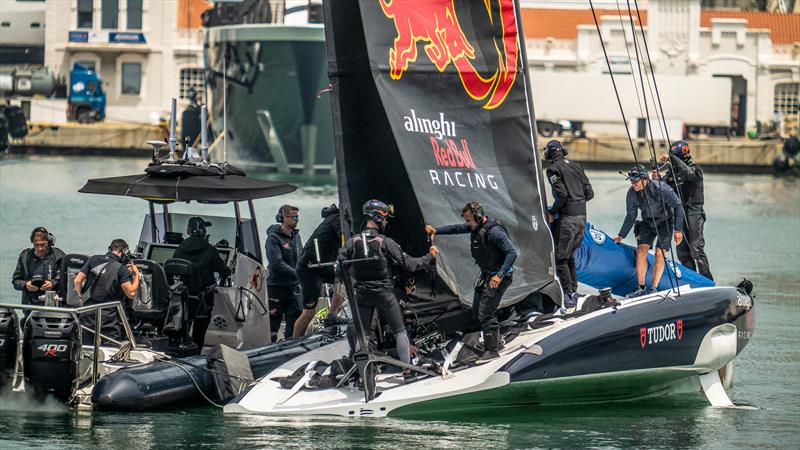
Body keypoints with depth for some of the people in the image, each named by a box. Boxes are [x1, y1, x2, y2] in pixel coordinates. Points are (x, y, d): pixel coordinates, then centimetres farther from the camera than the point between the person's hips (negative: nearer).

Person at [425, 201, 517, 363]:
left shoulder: (494, 232, -26)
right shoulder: (477, 226, 2)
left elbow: (512, 253, -30)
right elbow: (457, 229, 16)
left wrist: (500, 275, -35)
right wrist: (436, 231, 3)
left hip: (497, 277, -10)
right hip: (486, 274, 10)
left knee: (485, 313, -13)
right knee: (477, 312, 16)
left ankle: (492, 350, -6)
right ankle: (496, 342, 28)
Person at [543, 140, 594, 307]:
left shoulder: (553, 169, -7)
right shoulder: (577, 167, 14)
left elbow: (561, 194, -18)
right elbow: (589, 193, 11)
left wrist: (552, 212, -6)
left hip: (566, 218, -7)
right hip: (582, 216, 7)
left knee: (560, 258, -1)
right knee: (569, 255, 20)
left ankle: (568, 295, -5)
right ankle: (573, 290, 19)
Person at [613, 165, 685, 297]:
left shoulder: (661, 189, -28)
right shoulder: (632, 193, -12)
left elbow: (678, 207, -17)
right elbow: (631, 216, 4)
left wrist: (678, 229, -18)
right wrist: (621, 236, 6)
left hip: (665, 222, -4)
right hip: (647, 223, 4)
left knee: (659, 253, -14)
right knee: (641, 250, -13)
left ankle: (654, 288, -9)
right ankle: (641, 288, -9)